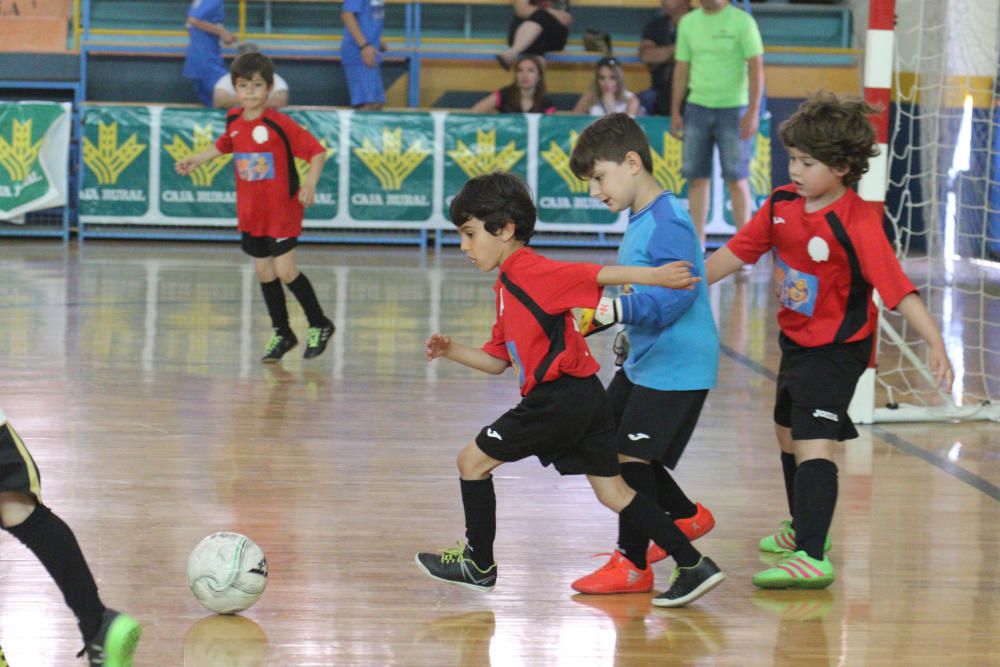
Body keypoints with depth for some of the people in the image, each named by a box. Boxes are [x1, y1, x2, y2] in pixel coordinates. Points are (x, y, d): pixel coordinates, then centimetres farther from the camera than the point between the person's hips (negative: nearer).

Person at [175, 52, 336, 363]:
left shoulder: (280, 124, -17)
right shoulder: (234, 121, 2)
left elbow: (317, 151, -16)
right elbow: (223, 145, 24)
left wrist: (310, 182, -29)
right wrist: (195, 160, 15)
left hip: (282, 211, -6)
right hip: (251, 213, 6)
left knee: (285, 270, -10)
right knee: (264, 272, 11)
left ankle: (319, 326, 9)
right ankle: (281, 334, 24)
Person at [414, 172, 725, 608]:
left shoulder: (528, 272, -10)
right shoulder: (508, 286, 21)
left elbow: (595, 275, -21)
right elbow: (498, 361, 24)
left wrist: (651, 276, -29)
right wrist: (452, 351, 11)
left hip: (559, 399, -10)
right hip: (584, 397, 10)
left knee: (473, 460, 3)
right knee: (612, 490, 9)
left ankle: (478, 564, 14)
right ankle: (693, 565, 6)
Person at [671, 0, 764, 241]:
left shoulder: (742, 22, -5)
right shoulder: (688, 23, 9)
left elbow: (756, 67, -8)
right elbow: (682, 68, 13)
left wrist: (753, 112, -15)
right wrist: (675, 111, 9)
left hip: (732, 108, -4)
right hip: (697, 106, 4)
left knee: (736, 179, -2)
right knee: (697, 177, 3)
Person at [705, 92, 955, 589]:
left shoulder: (856, 223, -25)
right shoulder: (781, 204, -5)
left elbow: (897, 287, -31)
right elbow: (738, 251, 6)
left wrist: (935, 343, -39)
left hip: (837, 347, -9)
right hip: (795, 339, 9)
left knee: (813, 443, -20)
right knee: (788, 433, 25)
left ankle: (812, 557, -26)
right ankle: (804, 529, 45)